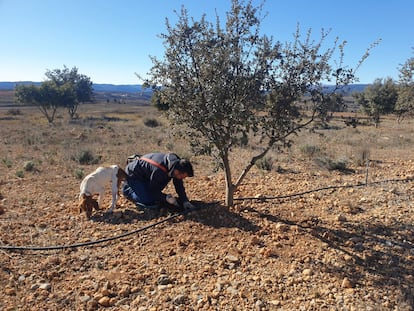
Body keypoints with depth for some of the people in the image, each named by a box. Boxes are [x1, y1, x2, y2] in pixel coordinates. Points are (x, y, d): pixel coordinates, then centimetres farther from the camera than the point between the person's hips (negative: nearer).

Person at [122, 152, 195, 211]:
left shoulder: (177, 163, -16)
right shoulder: (159, 171, -40)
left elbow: (179, 185, -7)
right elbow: (153, 189, -24)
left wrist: (185, 201, -13)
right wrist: (166, 197, -34)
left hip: (145, 175, 8)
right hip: (133, 174, -8)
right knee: (148, 201, -17)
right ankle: (127, 190, 4)